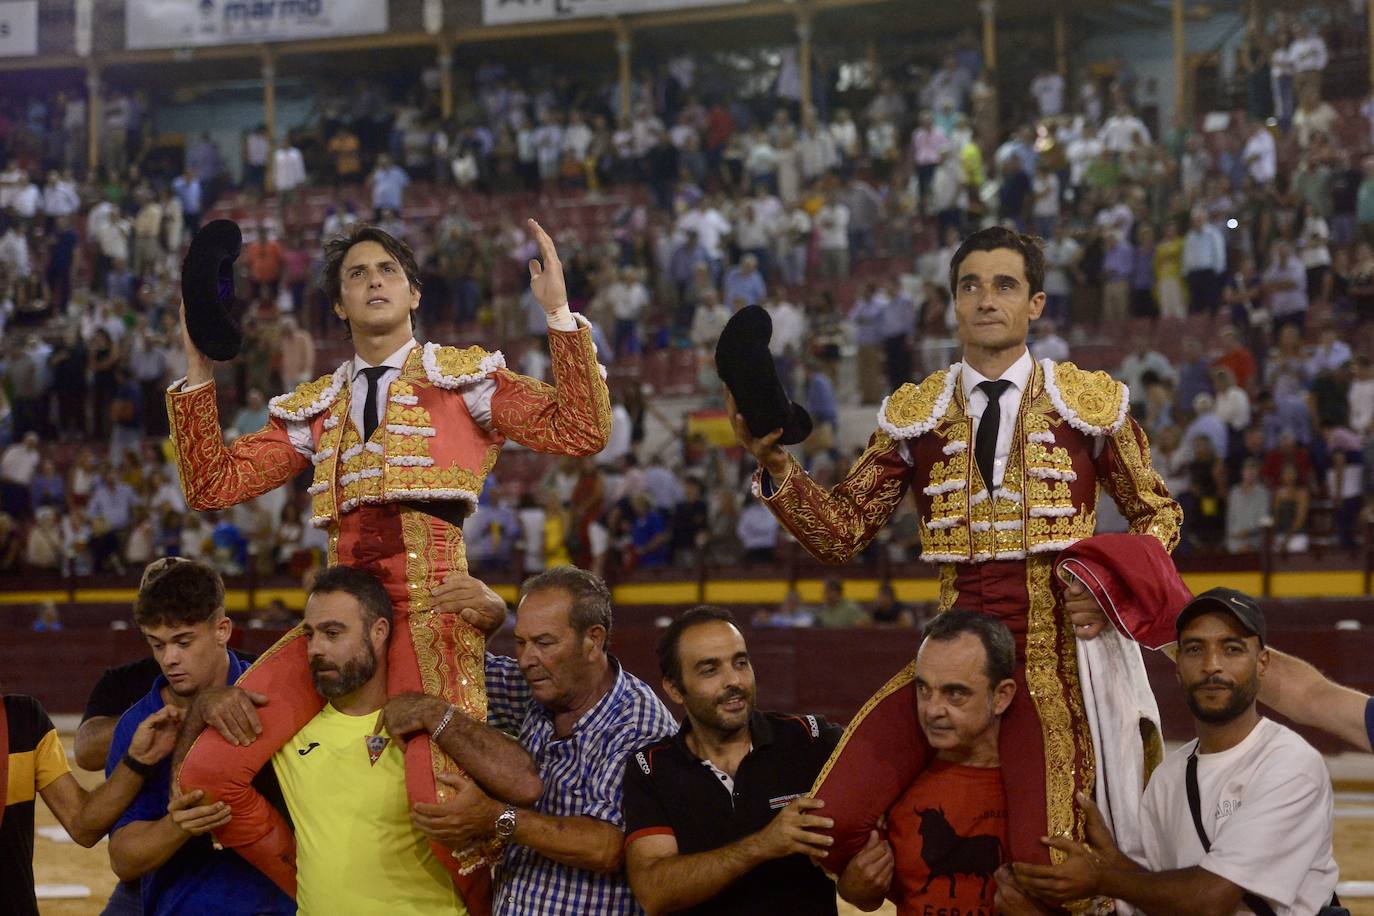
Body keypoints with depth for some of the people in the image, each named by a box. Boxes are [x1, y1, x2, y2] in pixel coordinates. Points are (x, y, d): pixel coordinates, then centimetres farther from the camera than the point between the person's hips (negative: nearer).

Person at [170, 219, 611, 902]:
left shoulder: (465, 376, 12)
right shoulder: (313, 409, 23)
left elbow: (580, 433, -1)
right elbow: (212, 485, 15)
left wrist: (559, 313, -6)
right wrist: (198, 369, 10)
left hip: (429, 606, -4)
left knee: (443, 804, -27)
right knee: (206, 775, -9)